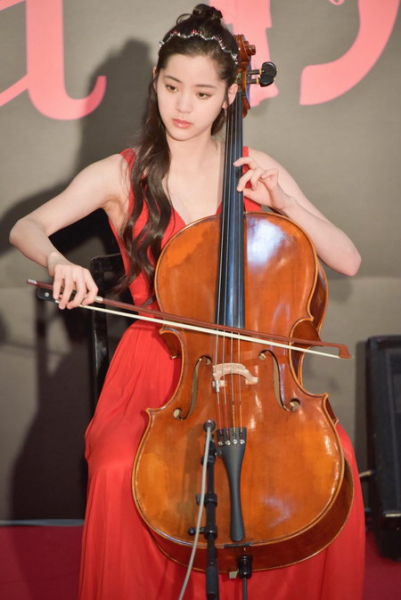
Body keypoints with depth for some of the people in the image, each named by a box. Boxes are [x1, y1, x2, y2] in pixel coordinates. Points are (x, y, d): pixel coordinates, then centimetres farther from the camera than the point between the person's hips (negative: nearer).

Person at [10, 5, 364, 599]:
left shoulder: (257, 170, 6)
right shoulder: (121, 175, 2)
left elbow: (348, 260, 4)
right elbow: (26, 228, -1)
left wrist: (284, 203, -12)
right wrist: (58, 261, -24)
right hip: (155, 362, -1)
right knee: (118, 469, -31)